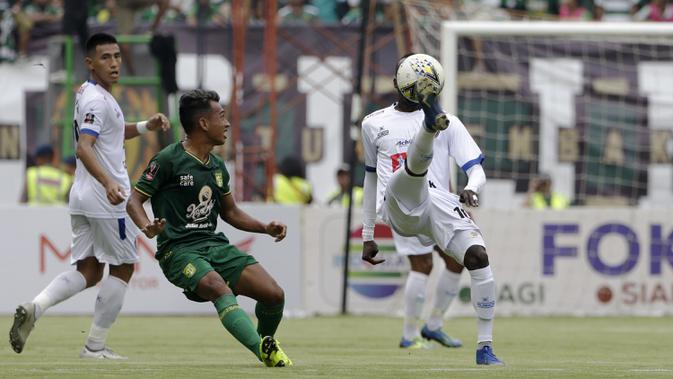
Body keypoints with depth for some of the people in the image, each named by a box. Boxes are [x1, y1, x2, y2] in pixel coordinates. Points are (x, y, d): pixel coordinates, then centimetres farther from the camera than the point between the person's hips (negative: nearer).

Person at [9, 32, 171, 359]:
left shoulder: (86, 93, 14)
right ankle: (95, 346, 5)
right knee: (122, 268, 4)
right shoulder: (98, 100, -15)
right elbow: (84, 148, -29)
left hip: (83, 197, 9)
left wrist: (146, 126, 18)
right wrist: (108, 183, -43)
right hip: (106, 199, -9)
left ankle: (34, 307, -12)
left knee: (88, 271, 10)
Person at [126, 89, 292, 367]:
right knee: (219, 289, -36)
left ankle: (265, 340, 22)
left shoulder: (218, 167, 16)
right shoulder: (168, 160, -6)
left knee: (274, 294, -9)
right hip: (178, 250, -7)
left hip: (215, 244, 7)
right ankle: (264, 351, -45)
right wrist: (147, 227, -26)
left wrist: (265, 228, 12)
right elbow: (134, 200, -5)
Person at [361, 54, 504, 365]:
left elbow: (476, 170, 10)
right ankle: (431, 120, -70)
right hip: (398, 208, -1)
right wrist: (367, 235, 29)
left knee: (478, 256, -23)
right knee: (415, 163, -33)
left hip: (440, 203, 1)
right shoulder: (374, 124, 23)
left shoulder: (450, 124, 19)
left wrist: (471, 189, -15)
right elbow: (372, 177, 31)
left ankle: (485, 348, -14)